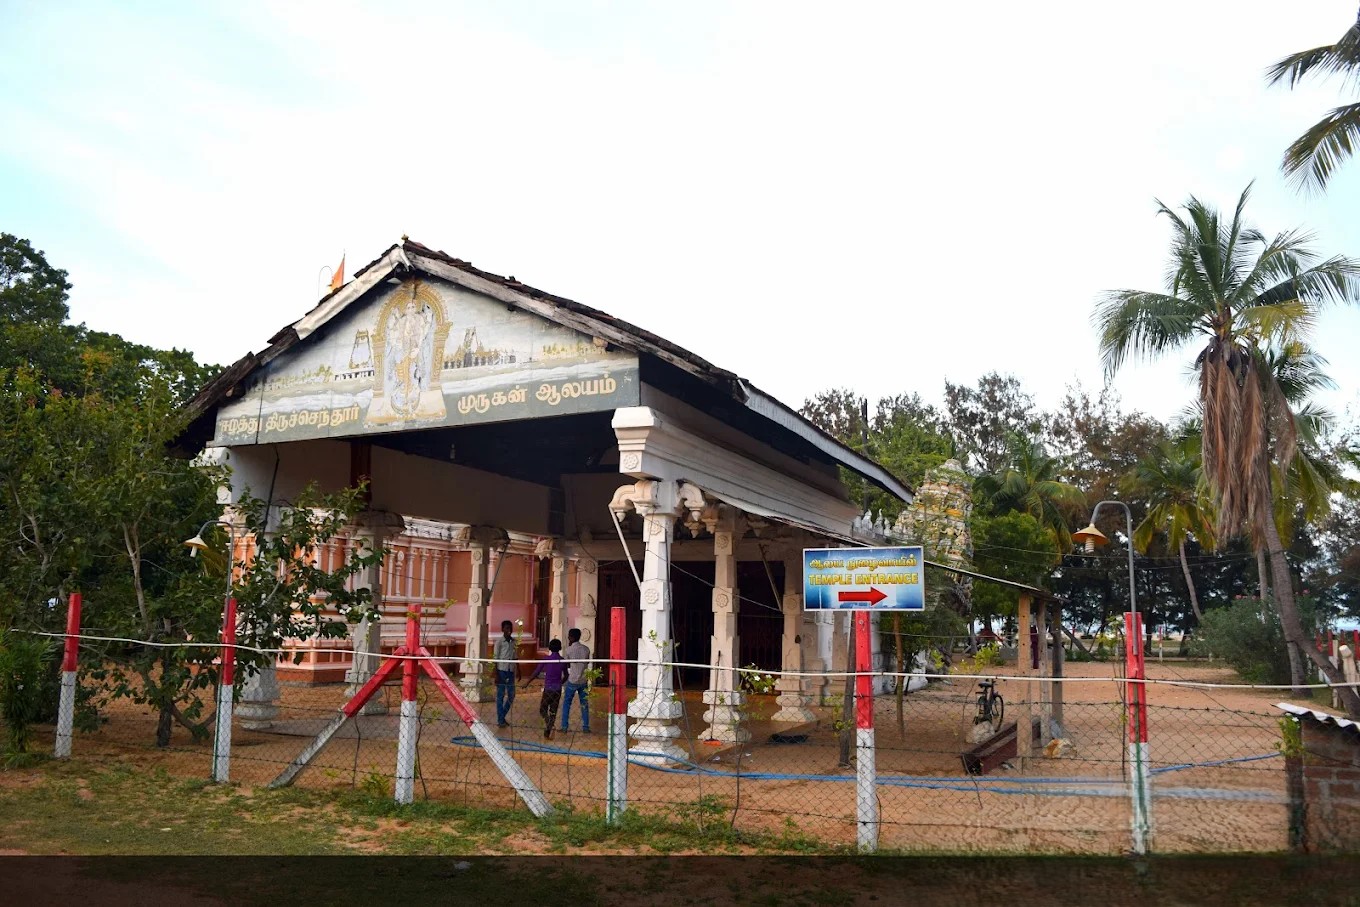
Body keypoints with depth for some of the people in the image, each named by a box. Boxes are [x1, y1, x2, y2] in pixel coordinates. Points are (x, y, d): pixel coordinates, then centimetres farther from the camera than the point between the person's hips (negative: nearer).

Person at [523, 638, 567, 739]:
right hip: (558, 689, 3)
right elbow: (565, 676, 12)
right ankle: (547, 733, 11)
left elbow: (536, 673, -6)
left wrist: (527, 683, 6)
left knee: (543, 710, 9)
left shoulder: (546, 659, -8)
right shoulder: (563, 660, 2)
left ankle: (549, 726, -16)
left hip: (548, 688, -3)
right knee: (553, 712, 11)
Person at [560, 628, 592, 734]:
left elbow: (566, 665, 0)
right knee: (584, 704, 10)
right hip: (583, 680, 3)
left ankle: (564, 726, 9)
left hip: (572, 681, -3)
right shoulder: (586, 649, -1)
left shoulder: (569, 650, -12)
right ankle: (585, 727, 10)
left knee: (566, 703, 10)